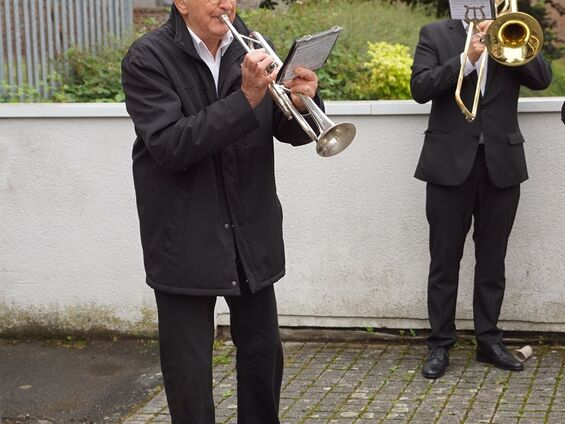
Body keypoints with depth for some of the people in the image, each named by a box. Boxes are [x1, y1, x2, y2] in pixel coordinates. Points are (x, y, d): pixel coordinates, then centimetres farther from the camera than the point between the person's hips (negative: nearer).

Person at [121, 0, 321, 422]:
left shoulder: (250, 48, 2)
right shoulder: (148, 59, -10)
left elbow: (292, 132, 5)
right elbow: (170, 146, -21)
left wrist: (303, 103, -19)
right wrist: (246, 98, -28)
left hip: (252, 233, 4)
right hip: (184, 239, -4)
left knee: (264, 352, 15)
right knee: (189, 369, 2)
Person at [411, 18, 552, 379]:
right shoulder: (435, 34, 5)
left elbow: (542, 78, -5)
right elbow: (420, 88, -9)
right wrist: (467, 59, -18)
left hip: (501, 163, 2)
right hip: (450, 164, -2)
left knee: (492, 260, 9)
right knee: (445, 259, 4)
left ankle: (489, 339, 18)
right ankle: (440, 343, 12)